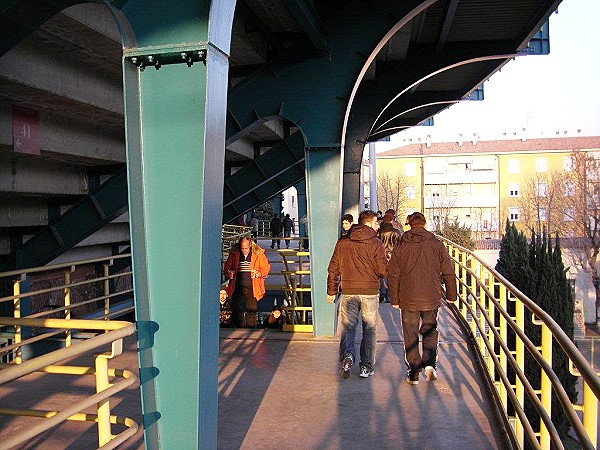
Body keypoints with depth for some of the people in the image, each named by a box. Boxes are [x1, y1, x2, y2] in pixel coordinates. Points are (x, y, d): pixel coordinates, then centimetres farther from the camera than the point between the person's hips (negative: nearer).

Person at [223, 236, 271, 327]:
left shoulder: (258, 254, -2)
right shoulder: (234, 254, 4)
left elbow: (266, 268, 4)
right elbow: (227, 267, 14)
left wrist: (259, 273, -15)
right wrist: (229, 273, -7)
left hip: (252, 288, -2)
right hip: (238, 288, 2)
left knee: (251, 310, 0)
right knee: (238, 310, 5)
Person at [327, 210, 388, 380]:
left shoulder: (342, 242, 4)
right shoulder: (376, 244, -6)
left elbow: (333, 269, 7)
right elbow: (383, 271, -8)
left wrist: (331, 291, 15)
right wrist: (390, 262, 13)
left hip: (348, 292, 2)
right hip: (370, 292, -2)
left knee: (347, 326, 9)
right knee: (369, 329, 10)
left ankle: (347, 355, -15)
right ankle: (366, 367, 13)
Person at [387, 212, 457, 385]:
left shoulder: (401, 246, -1)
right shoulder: (436, 244, 0)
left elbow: (393, 275, 0)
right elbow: (448, 272, 2)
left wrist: (395, 299, 8)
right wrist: (451, 295, 12)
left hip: (408, 300, -1)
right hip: (432, 299, 1)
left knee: (410, 336, 9)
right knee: (430, 331, 18)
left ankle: (413, 374, 11)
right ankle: (430, 363, 0)